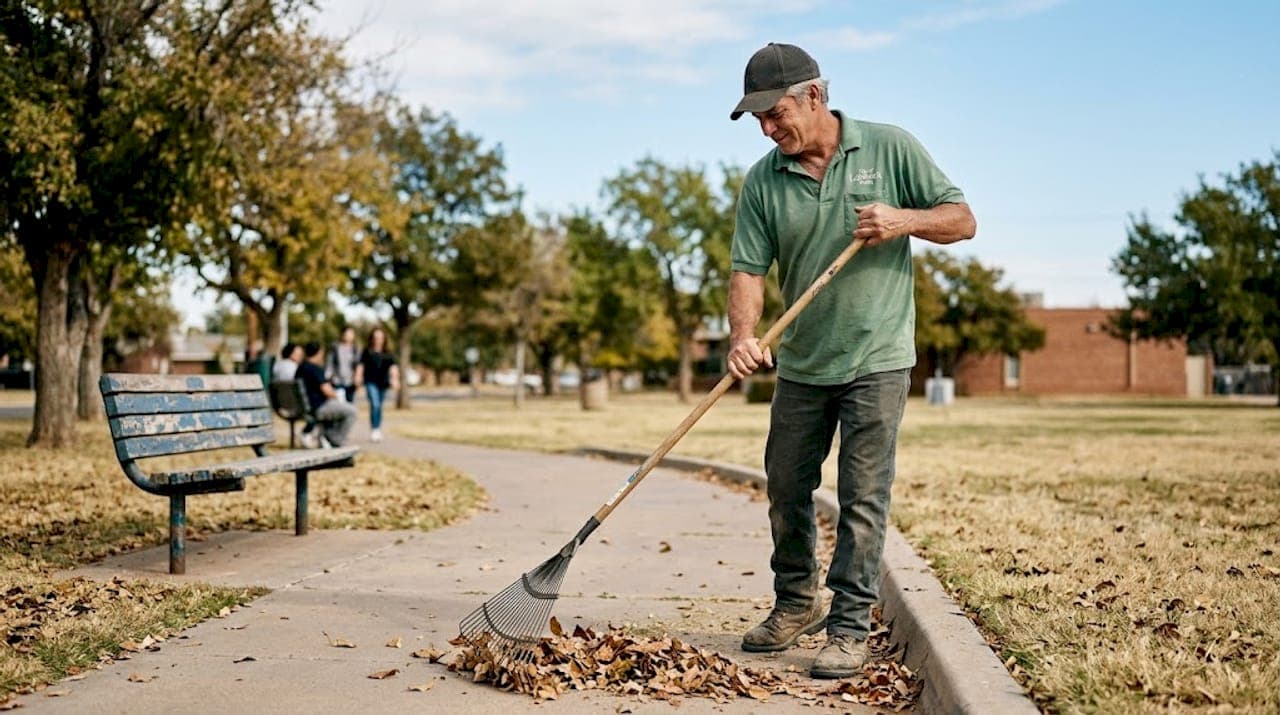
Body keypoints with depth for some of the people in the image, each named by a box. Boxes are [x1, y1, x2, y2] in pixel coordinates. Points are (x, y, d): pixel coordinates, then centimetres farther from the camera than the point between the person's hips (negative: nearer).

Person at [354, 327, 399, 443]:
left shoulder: (388, 354, 9)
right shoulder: (367, 352, 4)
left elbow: (393, 367, 1)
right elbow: (361, 365, 1)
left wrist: (395, 379, -13)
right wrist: (358, 376, -13)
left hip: (383, 383, 3)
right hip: (371, 382, -3)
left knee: (379, 407, 11)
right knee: (375, 405, -18)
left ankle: (378, 431, 20)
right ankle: (374, 430, -17)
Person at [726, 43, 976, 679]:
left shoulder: (890, 149, -4)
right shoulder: (762, 181, 0)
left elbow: (961, 219, 0)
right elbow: (748, 268, -6)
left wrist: (904, 219, -19)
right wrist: (743, 336, -24)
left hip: (876, 360, -3)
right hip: (800, 365, 4)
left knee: (862, 498, -2)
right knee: (786, 490, 11)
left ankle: (850, 627, 8)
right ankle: (795, 603, 31)